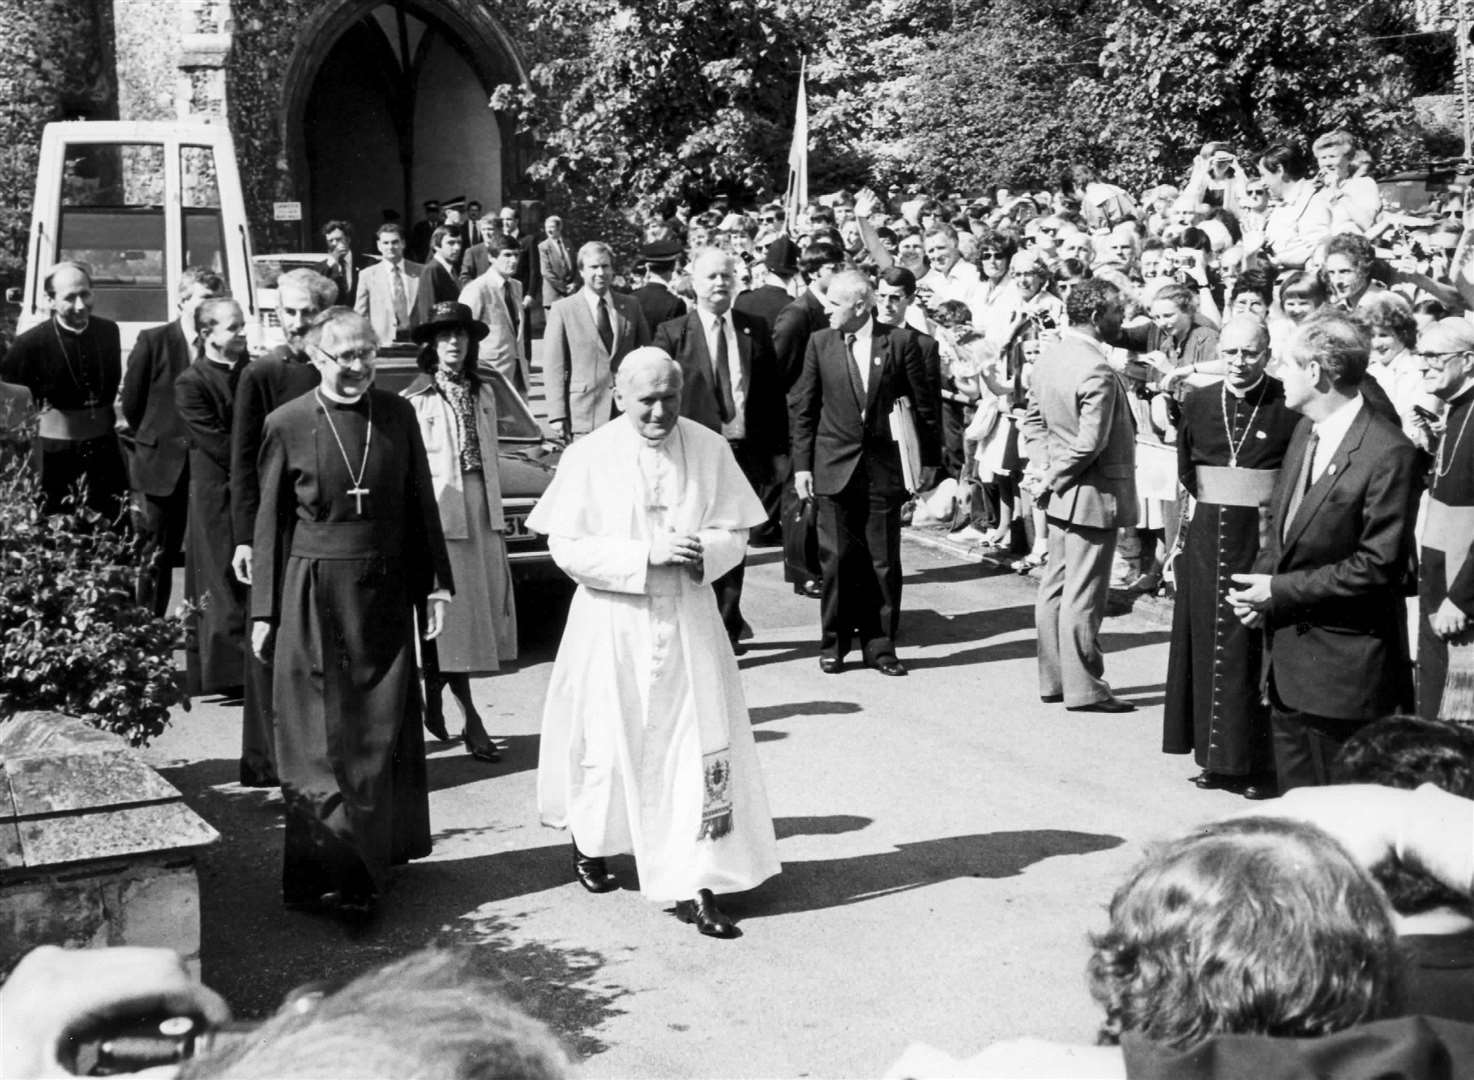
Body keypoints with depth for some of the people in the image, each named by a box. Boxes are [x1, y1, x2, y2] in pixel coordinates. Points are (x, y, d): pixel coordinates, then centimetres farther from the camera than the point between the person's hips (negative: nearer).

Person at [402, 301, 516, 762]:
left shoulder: (483, 396, 15)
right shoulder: (413, 401, -3)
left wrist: (498, 517, 15)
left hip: (482, 512, 6)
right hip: (439, 513, -6)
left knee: (482, 612, 6)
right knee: (452, 617, -5)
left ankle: (433, 705, 19)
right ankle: (471, 721, -4)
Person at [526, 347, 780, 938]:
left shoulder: (709, 449, -1)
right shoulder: (589, 457, -8)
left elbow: (735, 529, 4)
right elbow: (566, 546, -11)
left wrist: (705, 552, -18)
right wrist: (646, 554, -20)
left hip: (689, 622, 2)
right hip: (613, 623, -2)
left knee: (703, 746, -2)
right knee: (609, 742, 11)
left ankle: (696, 886, 5)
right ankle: (589, 842, 41)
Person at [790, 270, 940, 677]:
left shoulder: (900, 343, -1)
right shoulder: (819, 343, 4)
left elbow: (923, 405, 5)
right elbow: (802, 408, 7)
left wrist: (929, 459, 6)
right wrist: (802, 464, 2)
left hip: (884, 469, -1)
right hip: (835, 467, 1)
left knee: (884, 562, 3)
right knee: (837, 559, 2)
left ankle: (879, 645, 14)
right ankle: (834, 643, 14)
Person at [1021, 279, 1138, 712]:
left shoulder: (1050, 353, 4)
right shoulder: (1097, 373, -23)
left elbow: (1034, 418, 11)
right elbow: (1089, 444, -26)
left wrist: (1044, 468, 5)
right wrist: (1053, 477, -12)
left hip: (1062, 495, 9)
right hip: (1093, 496, -9)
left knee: (1056, 587, 14)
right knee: (1083, 596, -1)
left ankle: (1053, 679, 24)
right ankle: (1083, 688, 8)